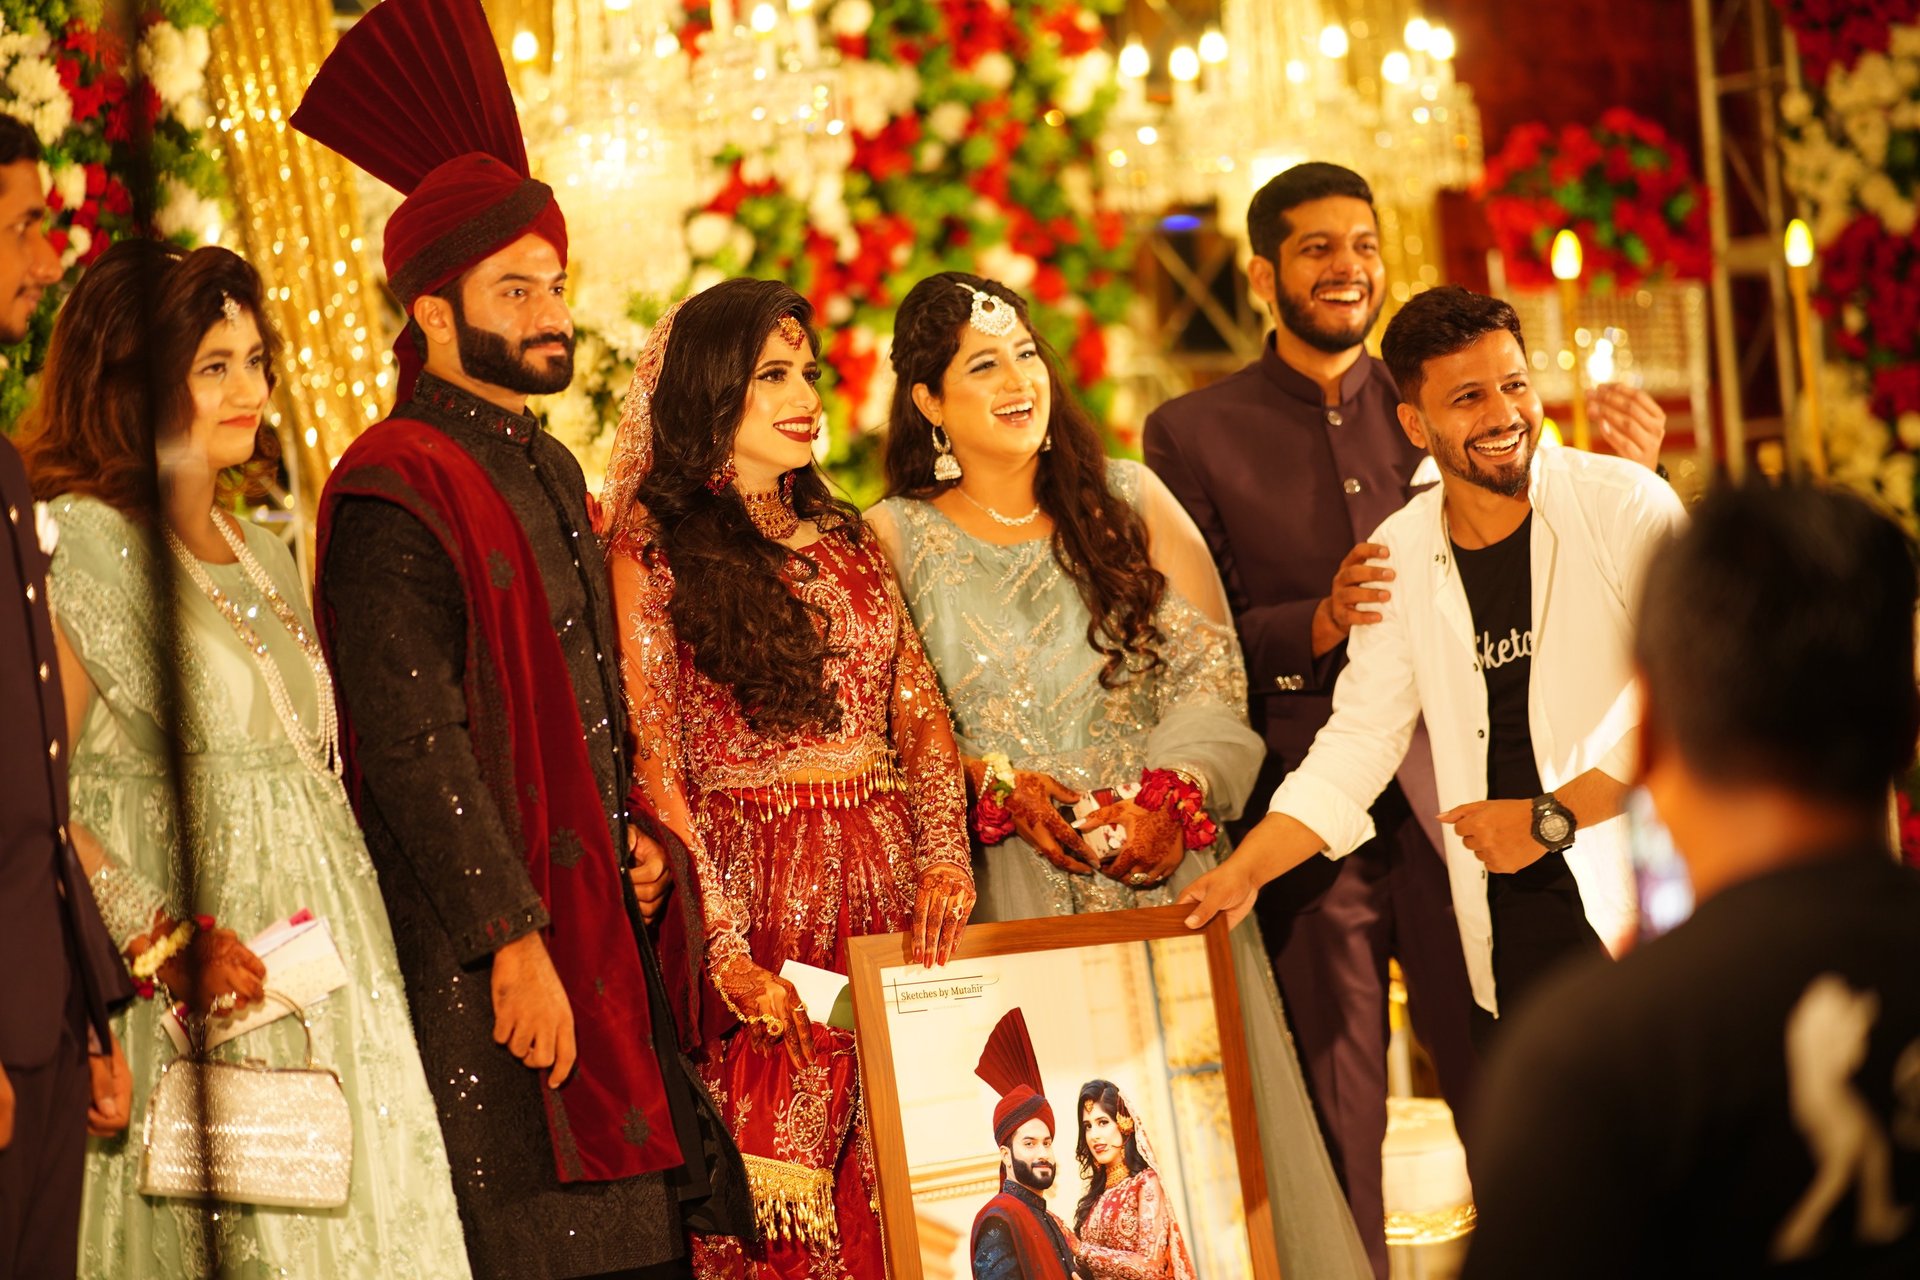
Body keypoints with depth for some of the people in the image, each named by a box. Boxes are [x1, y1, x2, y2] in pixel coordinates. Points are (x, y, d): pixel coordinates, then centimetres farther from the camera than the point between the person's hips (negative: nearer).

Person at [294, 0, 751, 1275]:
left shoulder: (550, 472, 18)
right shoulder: (397, 490, -10)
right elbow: (410, 744, -17)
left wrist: (636, 838, 10)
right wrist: (512, 942, -21)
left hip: (608, 929, 9)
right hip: (483, 956, -9)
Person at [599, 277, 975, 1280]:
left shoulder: (848, 541, 16)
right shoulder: (650, 555, -2)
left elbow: (921, 714, 11)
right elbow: (652, 770, -9)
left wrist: (944, 853, -6)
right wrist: (726, 950, -16)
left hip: (889, 887, 5)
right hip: (756, 892, -5)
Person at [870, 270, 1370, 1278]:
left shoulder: (1132, 501, 9)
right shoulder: (896, 539, 5)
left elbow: (1213, 672, 3)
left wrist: (1168, 800, -13)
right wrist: (1000, 789, -14)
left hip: (1165, 862, 1)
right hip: (1009, 891, -1)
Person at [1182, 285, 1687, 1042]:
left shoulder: (1626, 507, -4)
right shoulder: (1401, 557, 9)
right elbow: (1360, 738, 12)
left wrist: (1549, 818, -10)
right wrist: (1245, 871, 2)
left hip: (1643, 905, -3)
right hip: (1510, 917, 3)